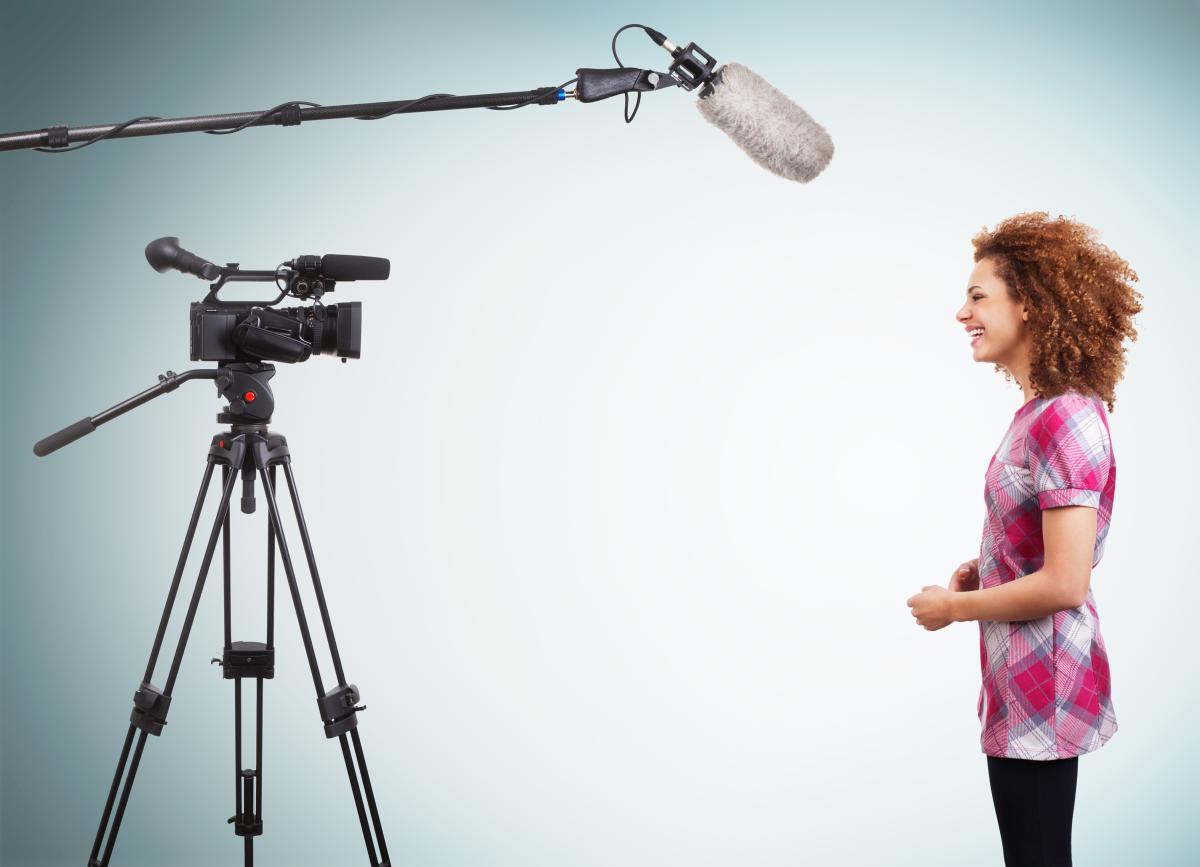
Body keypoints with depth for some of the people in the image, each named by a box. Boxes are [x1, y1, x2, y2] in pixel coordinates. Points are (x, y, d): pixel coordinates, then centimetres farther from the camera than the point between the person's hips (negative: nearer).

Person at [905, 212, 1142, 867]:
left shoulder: (1063, 420, -21)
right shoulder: (1048, 409, 7)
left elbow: (1064, 584, -24)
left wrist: (954, 607, -12)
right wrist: (985, 568, 7)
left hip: (1041, 689, -9)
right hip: (1026, 682, 9)